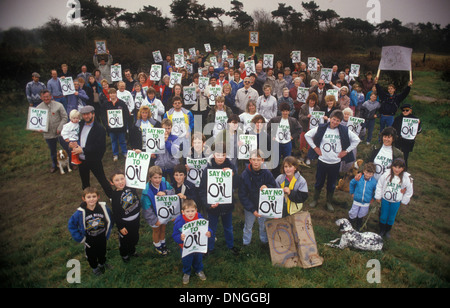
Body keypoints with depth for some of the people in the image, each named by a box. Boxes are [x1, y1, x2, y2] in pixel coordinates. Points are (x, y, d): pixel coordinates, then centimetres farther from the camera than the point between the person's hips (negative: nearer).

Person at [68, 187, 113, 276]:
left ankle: (102, 263, 57)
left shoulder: (103, 207, -23)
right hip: (89, 241, -1)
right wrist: (80, 238, -10)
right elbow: (71, 225, -11)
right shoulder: (80, 212, -26)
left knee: (102, 252, 26)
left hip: (102, 238, 1)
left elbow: (110, 220, -5)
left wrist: (107, 233, -2)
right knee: (91, 255, 23)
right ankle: (94, 267, 53)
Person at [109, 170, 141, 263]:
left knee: (135, 238, 25)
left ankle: (132, 251, 54)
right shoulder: (115, 196, -23)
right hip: (125, 223, -5)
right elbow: (116, 214, -18)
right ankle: (124, 254, 46)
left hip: (136, 219, 5)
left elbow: (138, 201, 9)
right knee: (124, 240, 17)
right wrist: (121, 227, -15)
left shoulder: (131, 188, -9)